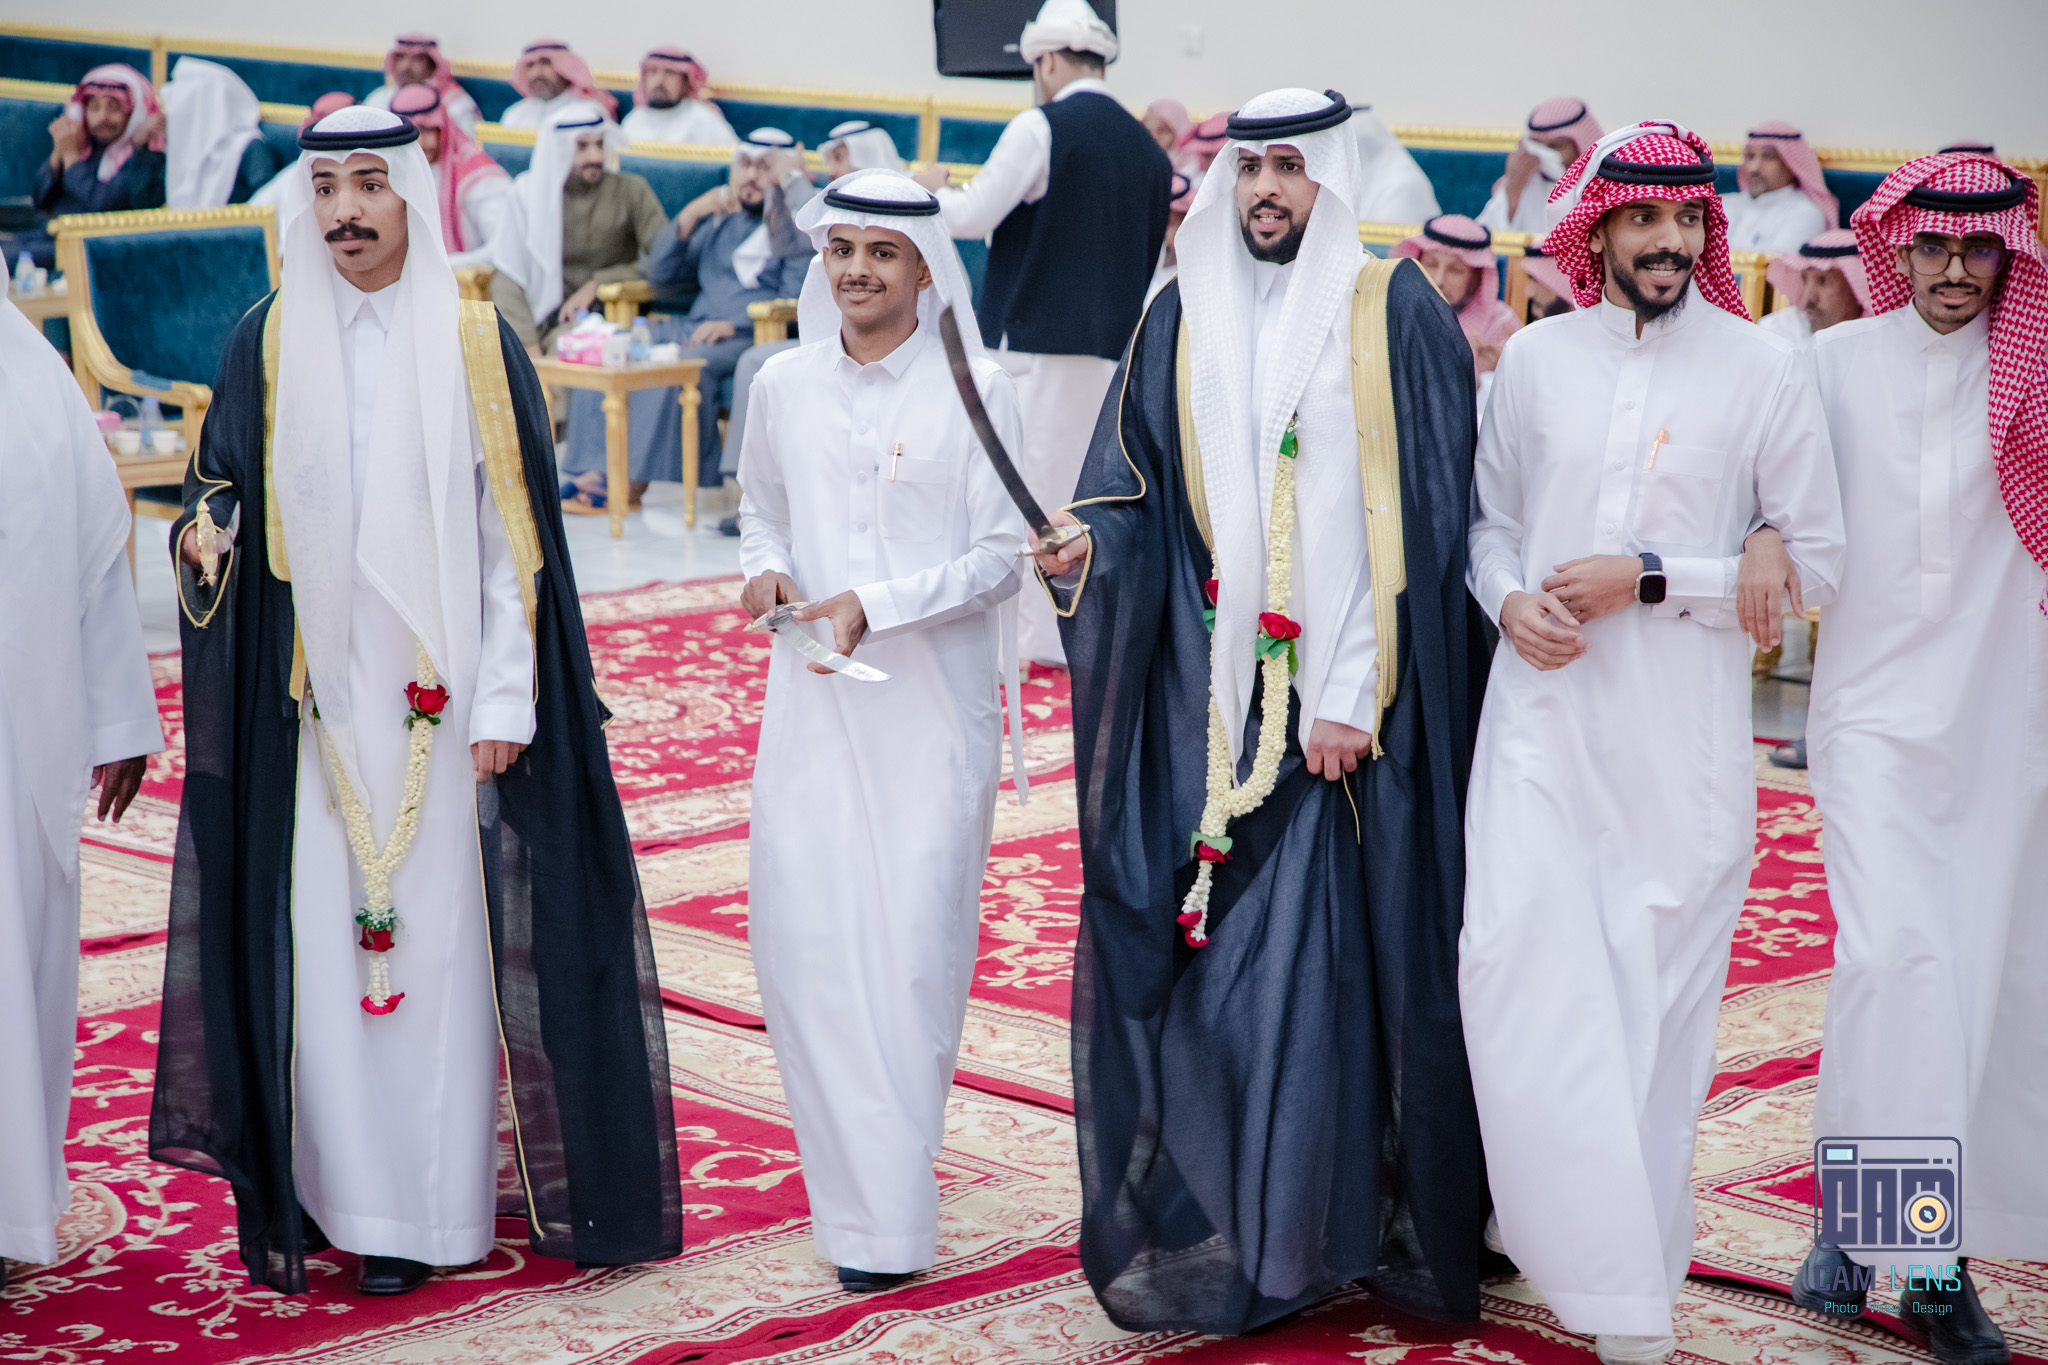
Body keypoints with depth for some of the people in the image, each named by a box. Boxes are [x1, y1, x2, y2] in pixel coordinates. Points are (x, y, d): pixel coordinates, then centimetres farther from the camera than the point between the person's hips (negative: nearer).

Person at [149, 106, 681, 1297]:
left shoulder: (475, 344, -2)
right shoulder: (270, 345, 5)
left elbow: (513, 534, -3)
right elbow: (224, 480, 12)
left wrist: (505, 701, -8)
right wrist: (208, 529, -12)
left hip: (438, 695, -2)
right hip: (316, 697, 2)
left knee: (438, 935, -1)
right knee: (323, 937, 0)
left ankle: (433, 1206, 7)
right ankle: (347, 1187, 9)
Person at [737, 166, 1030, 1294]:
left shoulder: (974, 389, -4)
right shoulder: (783, 385, 7)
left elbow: (1001, 554, -4)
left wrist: (876, 603, -16)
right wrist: (766, 567, 0)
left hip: (932, 702, -4)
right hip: (812, 696, 4)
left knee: (914, 940, -4)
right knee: (797, 933, -1)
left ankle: (890, 1218, 3)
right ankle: (853, 1180, 14)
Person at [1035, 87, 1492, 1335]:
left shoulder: (1396, 313, -3)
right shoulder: (1186, 318, 10)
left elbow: (1420, 523, -7)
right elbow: (1136, 490, 11)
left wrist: (1354, 695, -13)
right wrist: (1086, 549, -13)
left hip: (1349, 699, -3)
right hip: (1210, 696, 4)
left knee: (1327, 942, -3)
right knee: (1206, 941, 2)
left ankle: (1330, 1222, 9)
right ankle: (1209, 1217, 11)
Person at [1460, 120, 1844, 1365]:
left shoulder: (1767, 369, 0)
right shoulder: (1536, 358, 8)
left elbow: (1820, 559, -1)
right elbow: (1490, 513, 18)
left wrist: (1648, 581, -10)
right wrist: (1507, 599, -4)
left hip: (1683, 741, -2)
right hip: (1542, 716, 2)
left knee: (1661, 993, 1)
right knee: (1517, 962, -8)